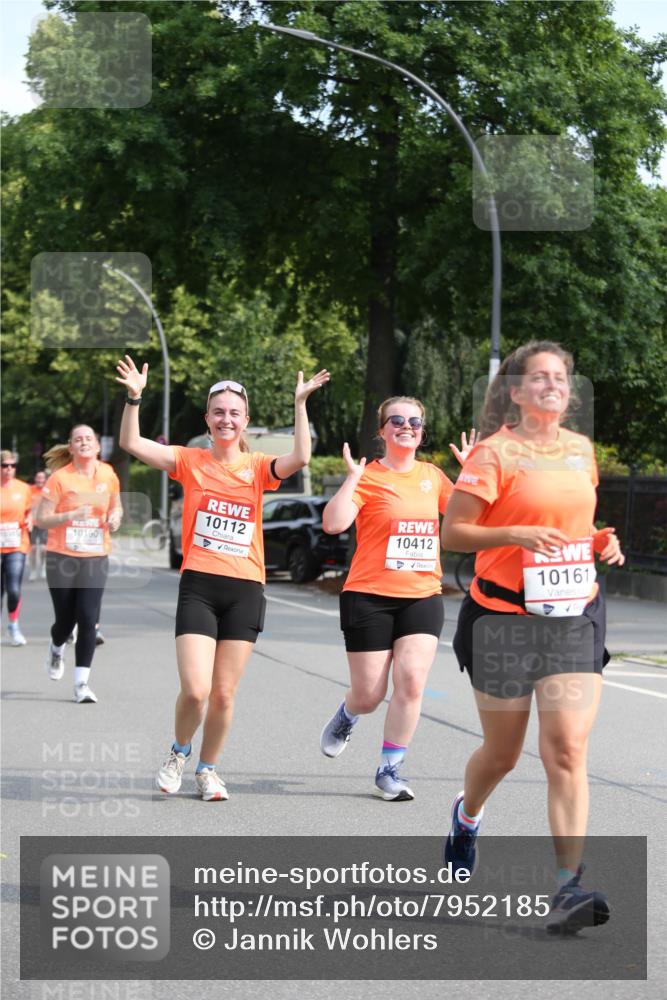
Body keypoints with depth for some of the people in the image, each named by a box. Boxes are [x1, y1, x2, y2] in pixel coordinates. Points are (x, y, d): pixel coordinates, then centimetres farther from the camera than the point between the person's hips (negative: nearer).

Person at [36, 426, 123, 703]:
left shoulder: (108, 475, 3)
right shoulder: (60, 478, -8)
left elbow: (116, 506, 20)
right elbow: (41, 519, -7)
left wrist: (115, 517, -3)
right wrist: (72, 515, -22)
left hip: (95, 558, 2)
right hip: (62, 557, -2)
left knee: (88, 620, -10)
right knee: (65, 620, 7)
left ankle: (82, 682, -3)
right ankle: (56, 649, 44)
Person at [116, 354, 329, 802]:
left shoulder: (257, 467, 5)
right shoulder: (191, 461, 5)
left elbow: (300, 458, -14)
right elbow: (132, 443, -4)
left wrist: (300, 404, -17)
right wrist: (135, 397, -17)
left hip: (245, 589, 1)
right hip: (198, 586, -1)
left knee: (224, 694, 5)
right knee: (195, 690, -11)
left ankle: (209, 769, 26)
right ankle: (179, 752, 19)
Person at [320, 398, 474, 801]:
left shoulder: (433, 476, 10)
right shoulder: (368, 477, -5)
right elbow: (334, 523, -18)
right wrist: (353, 478, -21)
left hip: (423, 597, 3)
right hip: (370, 597, -3)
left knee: (411, 680, -14)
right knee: (369, 694, 1)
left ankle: (390, 771, -1)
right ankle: (347, 716, 39)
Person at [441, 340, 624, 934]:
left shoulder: (582, 450, 11)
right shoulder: (495, 452, -6)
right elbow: (452, 533, -8)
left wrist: (601, 542, 5)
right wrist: (516, 535, -21)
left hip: (574, 616, 3)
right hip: (506, 617, -3)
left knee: (568, 750, -11)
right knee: (502, 753, 11)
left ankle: (570, 886, -14)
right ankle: (467, 817, 45)